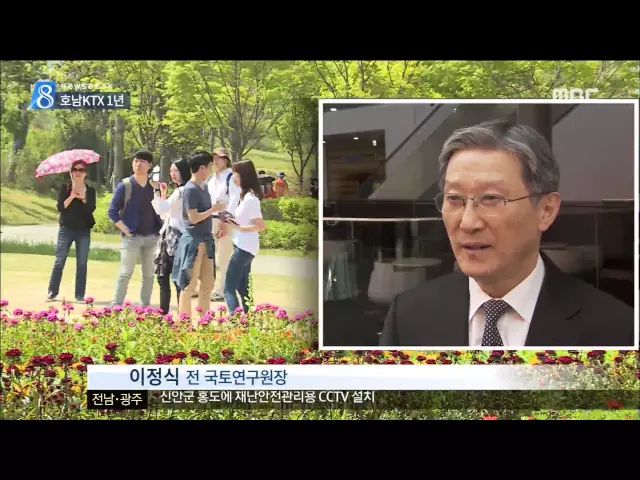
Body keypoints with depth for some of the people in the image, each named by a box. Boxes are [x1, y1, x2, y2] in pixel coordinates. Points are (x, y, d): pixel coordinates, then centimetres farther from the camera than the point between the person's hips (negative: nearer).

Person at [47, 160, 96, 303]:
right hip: (66, 229, -1)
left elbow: (91, 209, -9)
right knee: (59, 262, -1)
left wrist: (83, 198, -22)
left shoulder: (90, 190, 5)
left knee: (82, 264, 0)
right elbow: (60, 208, -8)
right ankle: (52, 292, 7)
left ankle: (80, 295, 3)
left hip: (84, 231, 1)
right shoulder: (64, 188, 3)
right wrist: (71, 197, -18)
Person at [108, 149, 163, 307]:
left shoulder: (154, 186, 7)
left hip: (152, 237, 4)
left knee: (149, 275, 8)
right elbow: (112, 211, -3)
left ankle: (145, 306, 17)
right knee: (125, 273, -4)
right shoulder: (125, 185, -2)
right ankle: (116, 306, 1)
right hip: (132, 237, -4)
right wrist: (125, 230, -10)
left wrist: (160, 229, 0)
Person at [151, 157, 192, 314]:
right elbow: (165, 213, 24)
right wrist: (163, 194, 18)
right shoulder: (179, 191, 21)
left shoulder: (183, 190, -11)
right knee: (163, 277, 11)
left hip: (177, 239, -11)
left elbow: (161, 209, -17)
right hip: (169, 238, 11)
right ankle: (163, 314, 15)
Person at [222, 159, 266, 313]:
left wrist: (237, 227, -20)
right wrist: (232, 222, 3)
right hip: (243, 246, 10)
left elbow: (261, 226, -21)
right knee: (242, 287, 16)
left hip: (244, 247, -10)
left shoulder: (250, 198, -18)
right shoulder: (245, 195, 12)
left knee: (229, 288, -10)